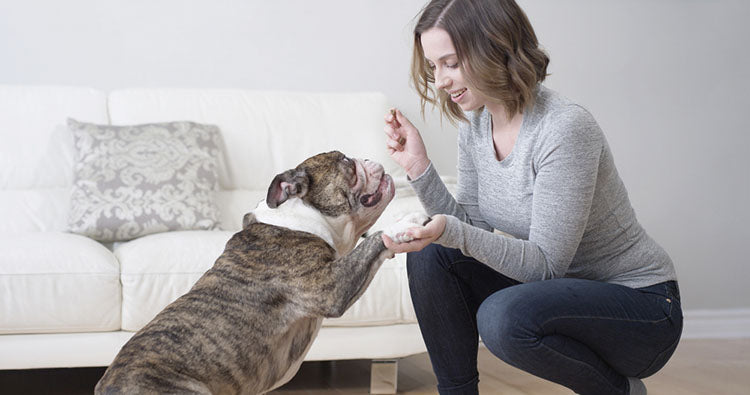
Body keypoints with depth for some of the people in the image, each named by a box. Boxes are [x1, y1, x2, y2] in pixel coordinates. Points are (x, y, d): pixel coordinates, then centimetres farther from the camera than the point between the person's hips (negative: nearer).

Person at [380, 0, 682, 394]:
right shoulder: (474, 125, -2)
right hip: (559, 287, 7)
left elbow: (546, 263, -26)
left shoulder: (566, 128, -26)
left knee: (503, 318, -33)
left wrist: (452, 232, -38)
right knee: (430, 255, -11)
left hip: (642, 304, -7)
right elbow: (472, 228, -2)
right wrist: (418, 167, -13)